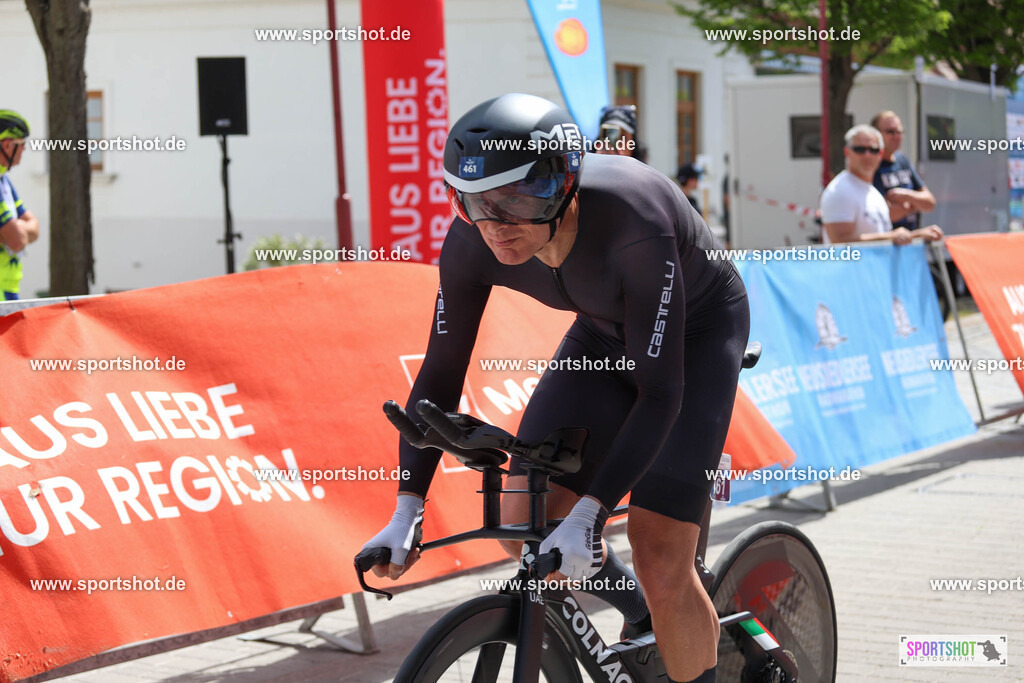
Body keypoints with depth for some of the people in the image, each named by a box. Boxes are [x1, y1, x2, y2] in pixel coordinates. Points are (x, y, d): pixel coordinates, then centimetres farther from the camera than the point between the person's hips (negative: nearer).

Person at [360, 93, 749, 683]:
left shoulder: (634, 227, -40)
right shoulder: (473, 241, -25)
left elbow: (659, 393, -36)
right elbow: (440, 375, -16)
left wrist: (588, 513, -43)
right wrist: (407, 512, -24)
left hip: (698, 329, -5)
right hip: (607, 330, 5)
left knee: (661, 561, -14)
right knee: (525, 521, -7)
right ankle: (637, 613, 22)